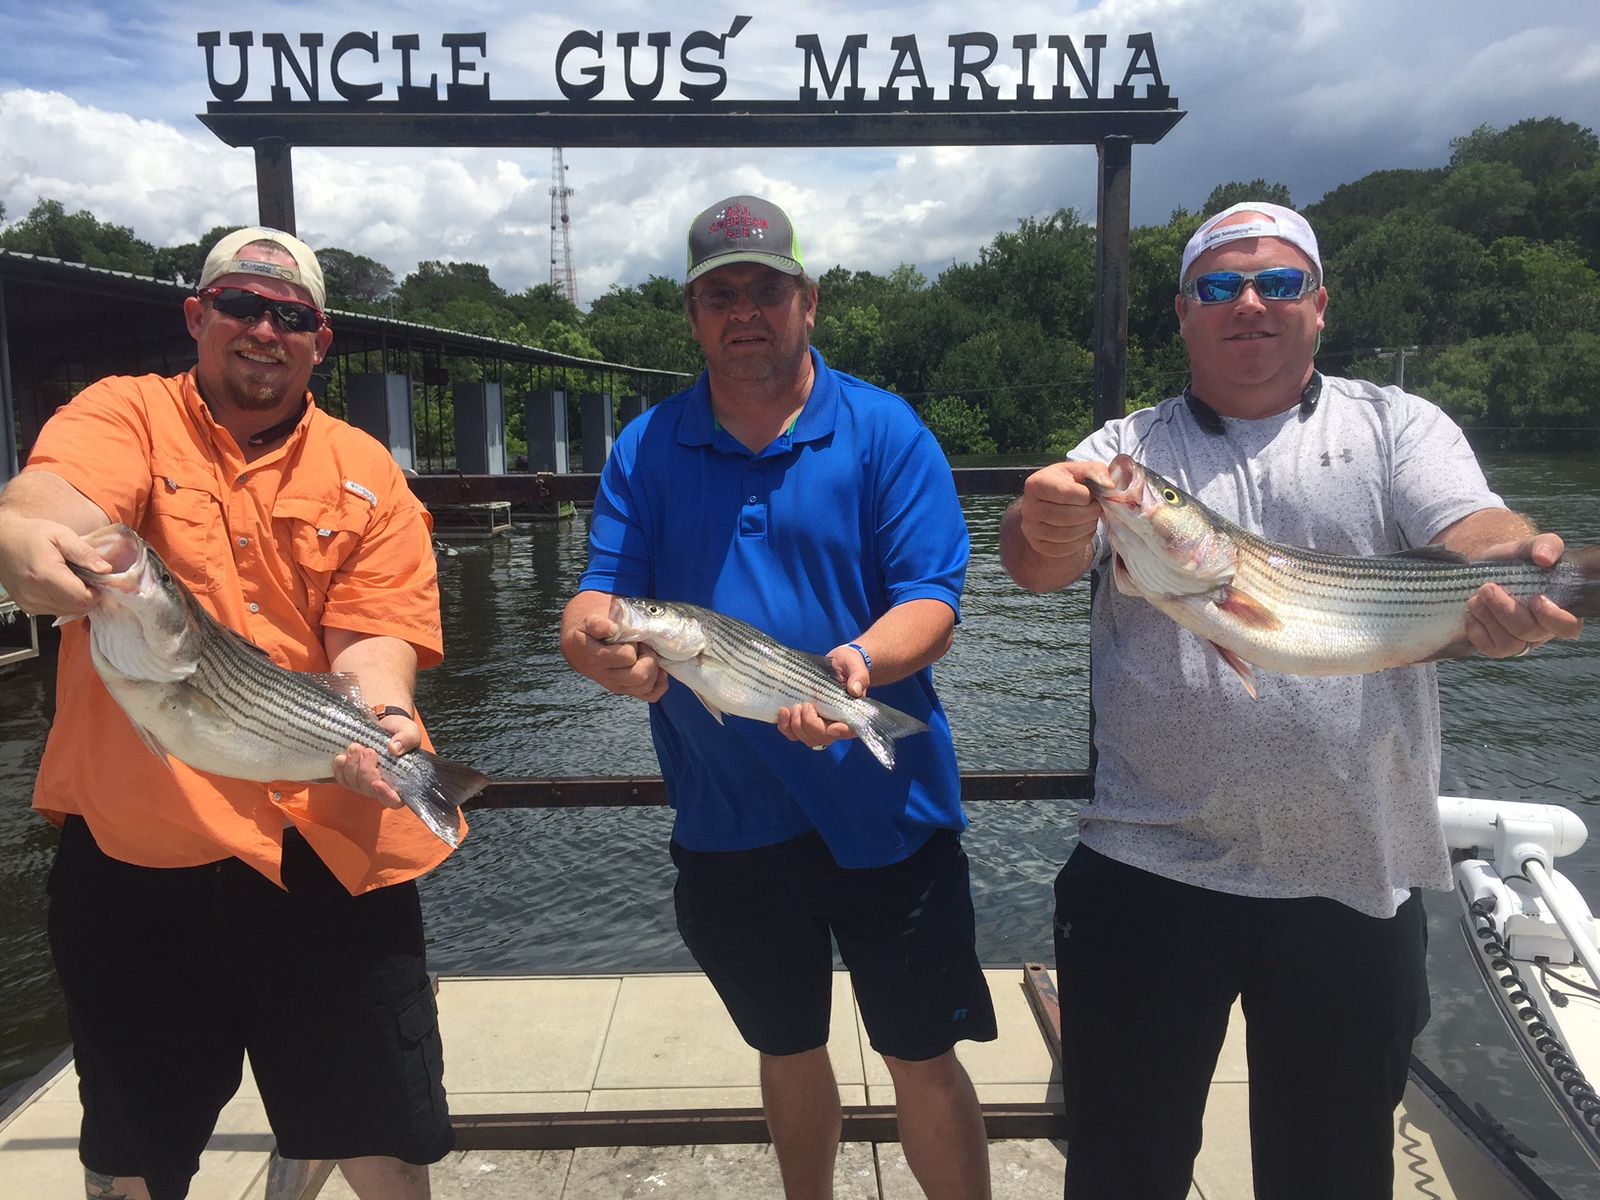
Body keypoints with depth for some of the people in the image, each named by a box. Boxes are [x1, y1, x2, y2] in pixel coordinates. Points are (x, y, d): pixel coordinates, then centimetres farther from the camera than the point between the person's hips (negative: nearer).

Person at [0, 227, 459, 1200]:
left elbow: (372, 634, -3)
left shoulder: (366, 475, 6)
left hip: (332, 850, 1)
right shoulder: (126, 414, 2)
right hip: (139, 840, -1)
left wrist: (381, 719, -25)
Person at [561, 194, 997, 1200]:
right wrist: (597, 640, -29)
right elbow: (597, 597, -5)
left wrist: (860, 660, -33)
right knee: (787, 1052, 24)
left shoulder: (883, 430, -5)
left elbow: (933, 606, -12)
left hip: (883, 810, -3)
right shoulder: (647, 449, 2)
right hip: (726, 822, 3)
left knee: (924, 1060, 9)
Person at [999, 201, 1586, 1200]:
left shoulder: (1398, 427, 7)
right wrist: (1047, 527, -36)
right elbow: (1042, 562, -12)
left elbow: (1475, 537, -11)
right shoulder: (1128, 449, 5)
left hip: (1358, 882, 1)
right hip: (1151, 867, 0)